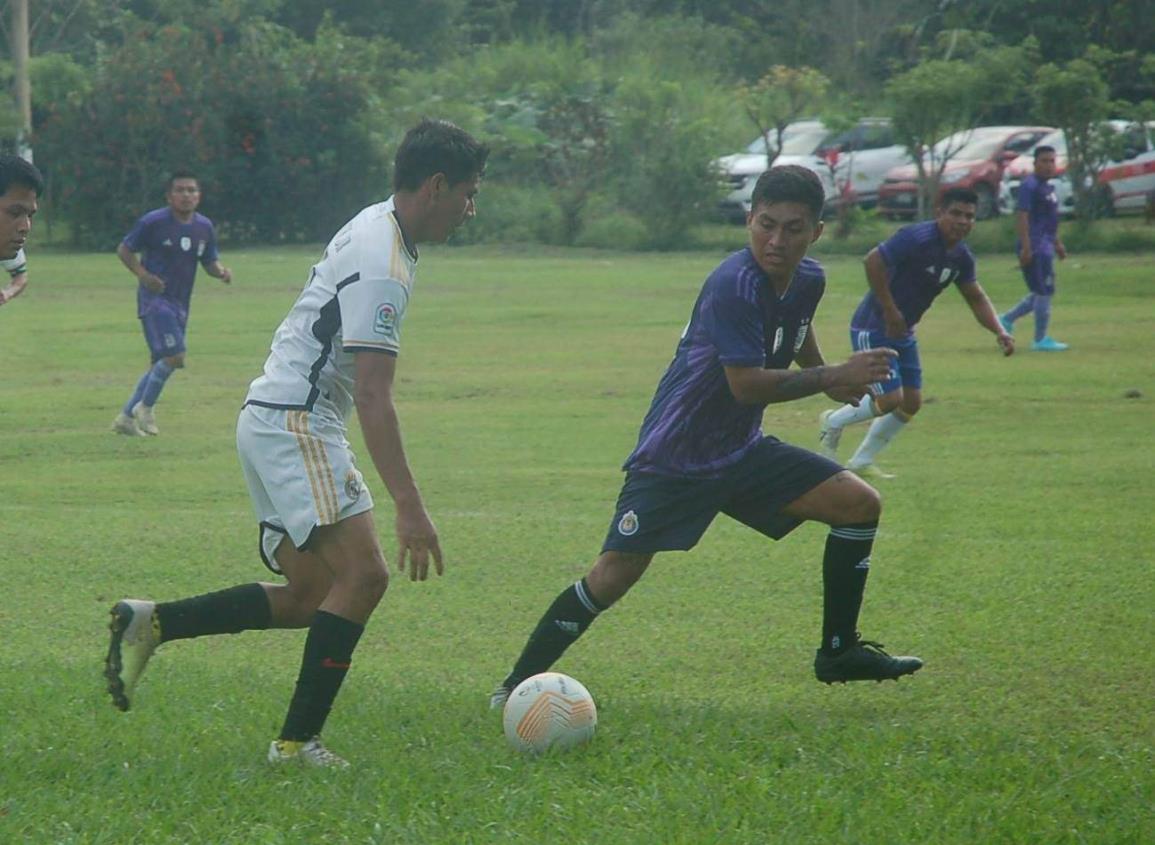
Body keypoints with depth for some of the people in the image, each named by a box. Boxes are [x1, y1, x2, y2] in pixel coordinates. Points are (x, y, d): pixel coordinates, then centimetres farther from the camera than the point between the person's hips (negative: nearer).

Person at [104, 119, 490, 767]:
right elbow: (374, 398, -25)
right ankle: (298, 742, -19)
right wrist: (409, 507, -29)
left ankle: (149, 623, 11)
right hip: (294, 424, -11)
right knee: (363, 574, -18)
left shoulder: (375, 226, 13)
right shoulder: (383, 267, -19)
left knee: (310, 597, 9)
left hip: (273, 420, 11)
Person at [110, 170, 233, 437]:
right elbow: (124, 249, -2)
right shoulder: (154, 222, -10)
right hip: (155, 298, -7)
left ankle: (126, 417, 23)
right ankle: (145, 407, 1)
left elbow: (209, 261, 16)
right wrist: (143, 275, -18)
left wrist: (221, 271, -8)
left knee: (160, 364, 12)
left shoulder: (204, 227, 6)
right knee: (174, 356, -19)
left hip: (180, 303, 7)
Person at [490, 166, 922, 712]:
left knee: (860, 504, 1)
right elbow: (746, 384, -28)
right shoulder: (733, 285, -24)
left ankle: (839, 652, 11)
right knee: (614, 575, -16)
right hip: (673, 457, -8)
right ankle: (519, 683, -2)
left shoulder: (808, 280, 2)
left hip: (741, 452, 8)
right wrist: (832, 378, -20)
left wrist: (831, 379, 23)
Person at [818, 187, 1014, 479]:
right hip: (873, 330, -9)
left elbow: (976, 298, 13)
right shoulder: (917, 239, -24)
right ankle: (833, 422, 13)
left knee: (911, 402, 7)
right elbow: (873, 261, -31)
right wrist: (890, 310, -26)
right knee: (890, 398, -14)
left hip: (903, 333, 9)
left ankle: (862, 461, 20)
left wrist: (1000, 332, -2)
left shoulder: (961, 257, 3)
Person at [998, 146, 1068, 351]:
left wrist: (1057, 243, 26)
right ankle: (1041, 340, 2)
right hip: (1035, 248, -10)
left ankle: (1007, 319, 22)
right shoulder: (1030, 186, -14)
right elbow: (1021, 217, -20)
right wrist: (1026, 247, -26)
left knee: (1041, 293, 14)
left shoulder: (1047, 187, 17)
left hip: (1045, 247, 10)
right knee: (1044, 293, -5)